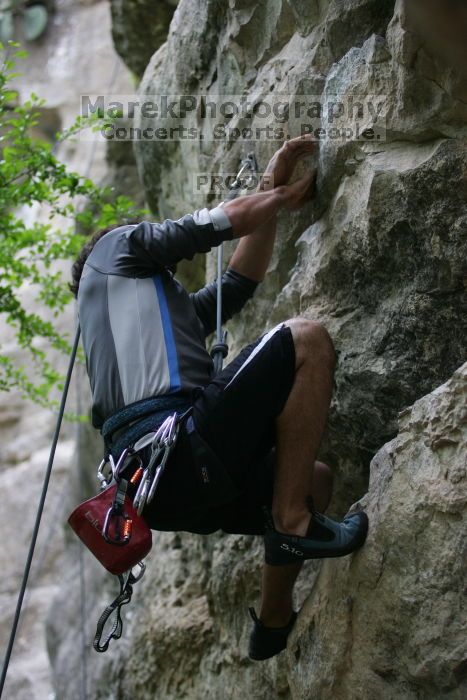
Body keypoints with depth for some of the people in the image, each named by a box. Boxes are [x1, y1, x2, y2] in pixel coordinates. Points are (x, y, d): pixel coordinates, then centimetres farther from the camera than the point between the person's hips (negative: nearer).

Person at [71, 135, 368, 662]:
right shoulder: (117, 245, 16)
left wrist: (273, 187, 41)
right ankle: (292, 521, -12)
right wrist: (281, 195, 33)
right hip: (173, 445, -9)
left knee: (314, 479, 25)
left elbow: (241, 279, 39)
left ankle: (273, 624, 26)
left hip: (159, 490, 9)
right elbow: (236, 217, 14)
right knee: (306, 339, -8)